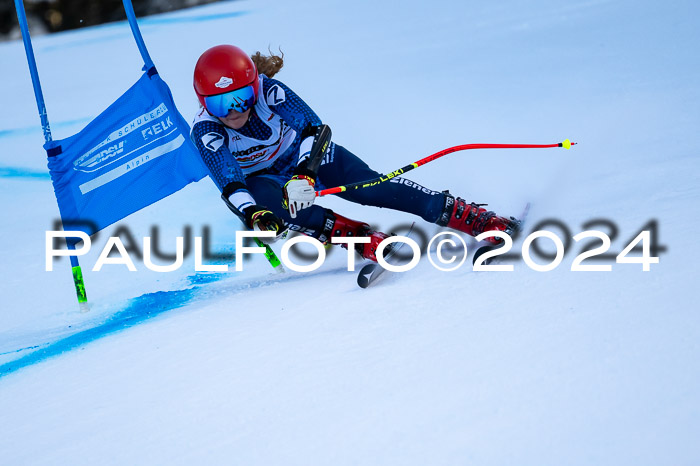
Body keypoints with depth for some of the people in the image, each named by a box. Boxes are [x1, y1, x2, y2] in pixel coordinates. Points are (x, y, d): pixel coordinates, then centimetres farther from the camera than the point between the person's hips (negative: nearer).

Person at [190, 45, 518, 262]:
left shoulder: (267, 91, -27)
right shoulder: (205, 131, -27)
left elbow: (313, 127, -37)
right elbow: (230, 184, -37)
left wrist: (304, 174, -55)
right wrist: (255, 215, -57)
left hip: (305, 156, 0)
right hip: (259, 178, 1)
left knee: (367, 186, -25)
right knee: (273, 203, -37)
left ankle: (477, 218, -26)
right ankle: (366, 240, -38)